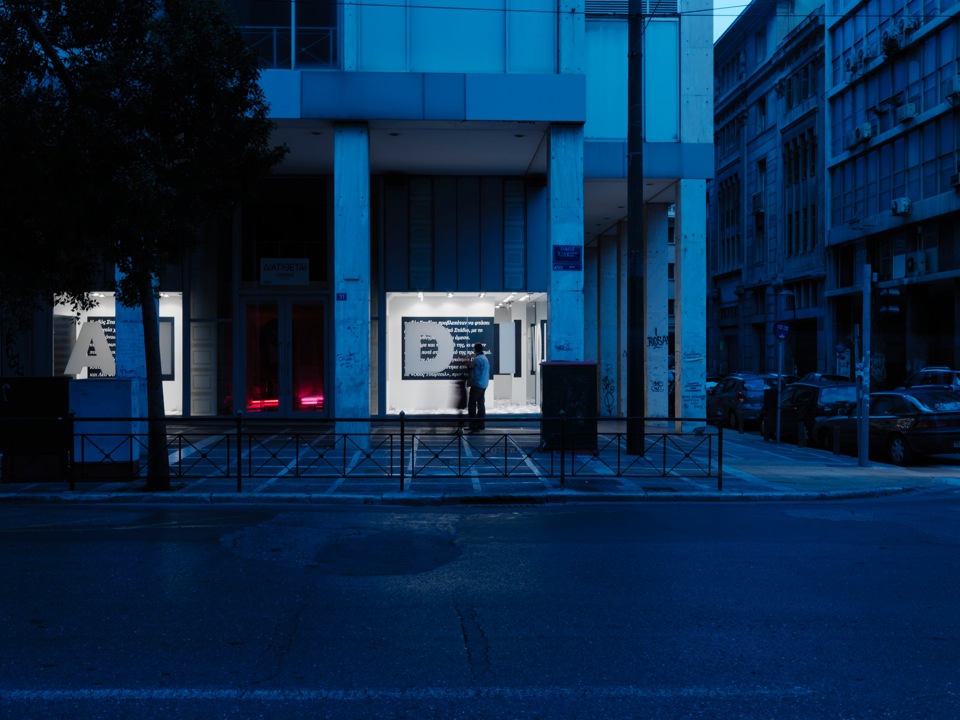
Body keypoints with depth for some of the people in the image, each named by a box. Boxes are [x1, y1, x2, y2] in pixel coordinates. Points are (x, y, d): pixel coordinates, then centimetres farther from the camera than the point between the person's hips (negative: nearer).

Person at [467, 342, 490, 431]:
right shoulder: (485, 358, 15)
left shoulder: (477, 359, -15)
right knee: (481, 404, 12)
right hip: (483, 385, 9)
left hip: (477, 385, -9)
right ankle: (480, 424, 14)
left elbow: (472, 369, -10)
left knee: (472, 405, -6)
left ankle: (473, 425, -10)